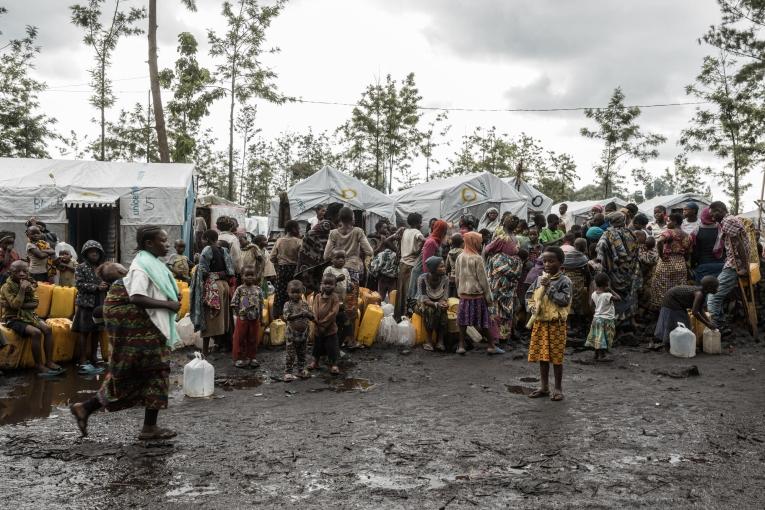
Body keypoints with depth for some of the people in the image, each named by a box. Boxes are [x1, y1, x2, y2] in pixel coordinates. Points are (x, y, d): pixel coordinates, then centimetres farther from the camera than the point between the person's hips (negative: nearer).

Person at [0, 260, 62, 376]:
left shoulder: (29, 284, 7)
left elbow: (35, 304, -1)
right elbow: (15, 305, -22)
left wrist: (22, 305, -16)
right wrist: (22, 289, -24)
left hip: (29, 315, 6)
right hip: (14, 319, -6)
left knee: (47, 328, -19)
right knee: (36, 332, -29)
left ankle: (49, 362, -16)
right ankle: (39, 366, -20)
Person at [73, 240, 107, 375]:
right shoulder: (81, 267, -1)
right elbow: (79, 284, -11)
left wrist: (106, 286, -9)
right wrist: (96, 287, -18)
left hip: (101, 304, 4)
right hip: (86, 304, -4)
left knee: (96, 333, 9)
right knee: (84, 332, -5)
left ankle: (93, 361, 19)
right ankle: (82, 363, -4)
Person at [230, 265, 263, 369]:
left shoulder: (258, 290, 3)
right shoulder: (240, 289, -6)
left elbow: (261, 304, 7)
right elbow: (234, 303, -4)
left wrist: (260, 316, 6)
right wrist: (238, 313, -8)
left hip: (255, 319, 3)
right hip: (242, 319, -3)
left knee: (253, 339, 11)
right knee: (240, 339, 4)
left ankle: (252, 357, 22)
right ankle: (239, 358, 13)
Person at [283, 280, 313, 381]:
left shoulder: (305, 304, 2)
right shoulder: (288, 304, -8)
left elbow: (312, 317, 1)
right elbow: (286, 317, -23)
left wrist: (307, 314, -22)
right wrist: (299, 315, -31)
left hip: (304, 333, 4)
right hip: (292, 334, -4)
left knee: (302, 354, 16)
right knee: (290, 355, -1)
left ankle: (301, 370, 29)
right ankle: (288, 373, 6)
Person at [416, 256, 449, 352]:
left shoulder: (445, 279, -9)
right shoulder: (422, 278, -20)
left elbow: (444, 297, -9)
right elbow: (423, 299, -24)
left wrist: (444, 303, -34)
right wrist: (436, 304, -40)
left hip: (438, 304, 3)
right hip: (423, 305, -3)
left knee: (442, 310, -32)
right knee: (430, 310, -36)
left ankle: (440, 340, -25)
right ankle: (429, 340, -26)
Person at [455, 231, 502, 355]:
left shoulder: (460, 257, 2)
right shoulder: (477, 258, -13)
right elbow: (483, 280, -10)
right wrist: (489, 298, -3)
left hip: (463, 295, 5)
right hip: (477, 295, -4)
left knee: (463, 321, 9)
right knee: (482, 322, 3)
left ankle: (461, 346, 11)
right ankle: (491, 346, 11)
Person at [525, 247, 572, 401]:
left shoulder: (564, 281, -7)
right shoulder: (539, 279, 9)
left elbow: (564, 300, -18)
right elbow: (529, 296, 15)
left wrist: (549, 287, -18)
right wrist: (532, 307, -4)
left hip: (556, 324, -5)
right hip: (539, 322, 5)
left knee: (556, 357, 1)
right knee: (541, 355, 11)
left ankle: (558, 388, 13)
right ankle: (544, 387, 23)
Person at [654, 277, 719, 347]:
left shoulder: (703, 293, -4)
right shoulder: (699, 294, -31)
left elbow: (701, 311, 3)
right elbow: (694, 312, -38)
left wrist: (710, 322, -6)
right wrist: (707, 324, -31)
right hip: (671, 300, -9)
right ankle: (669, 344, 9)